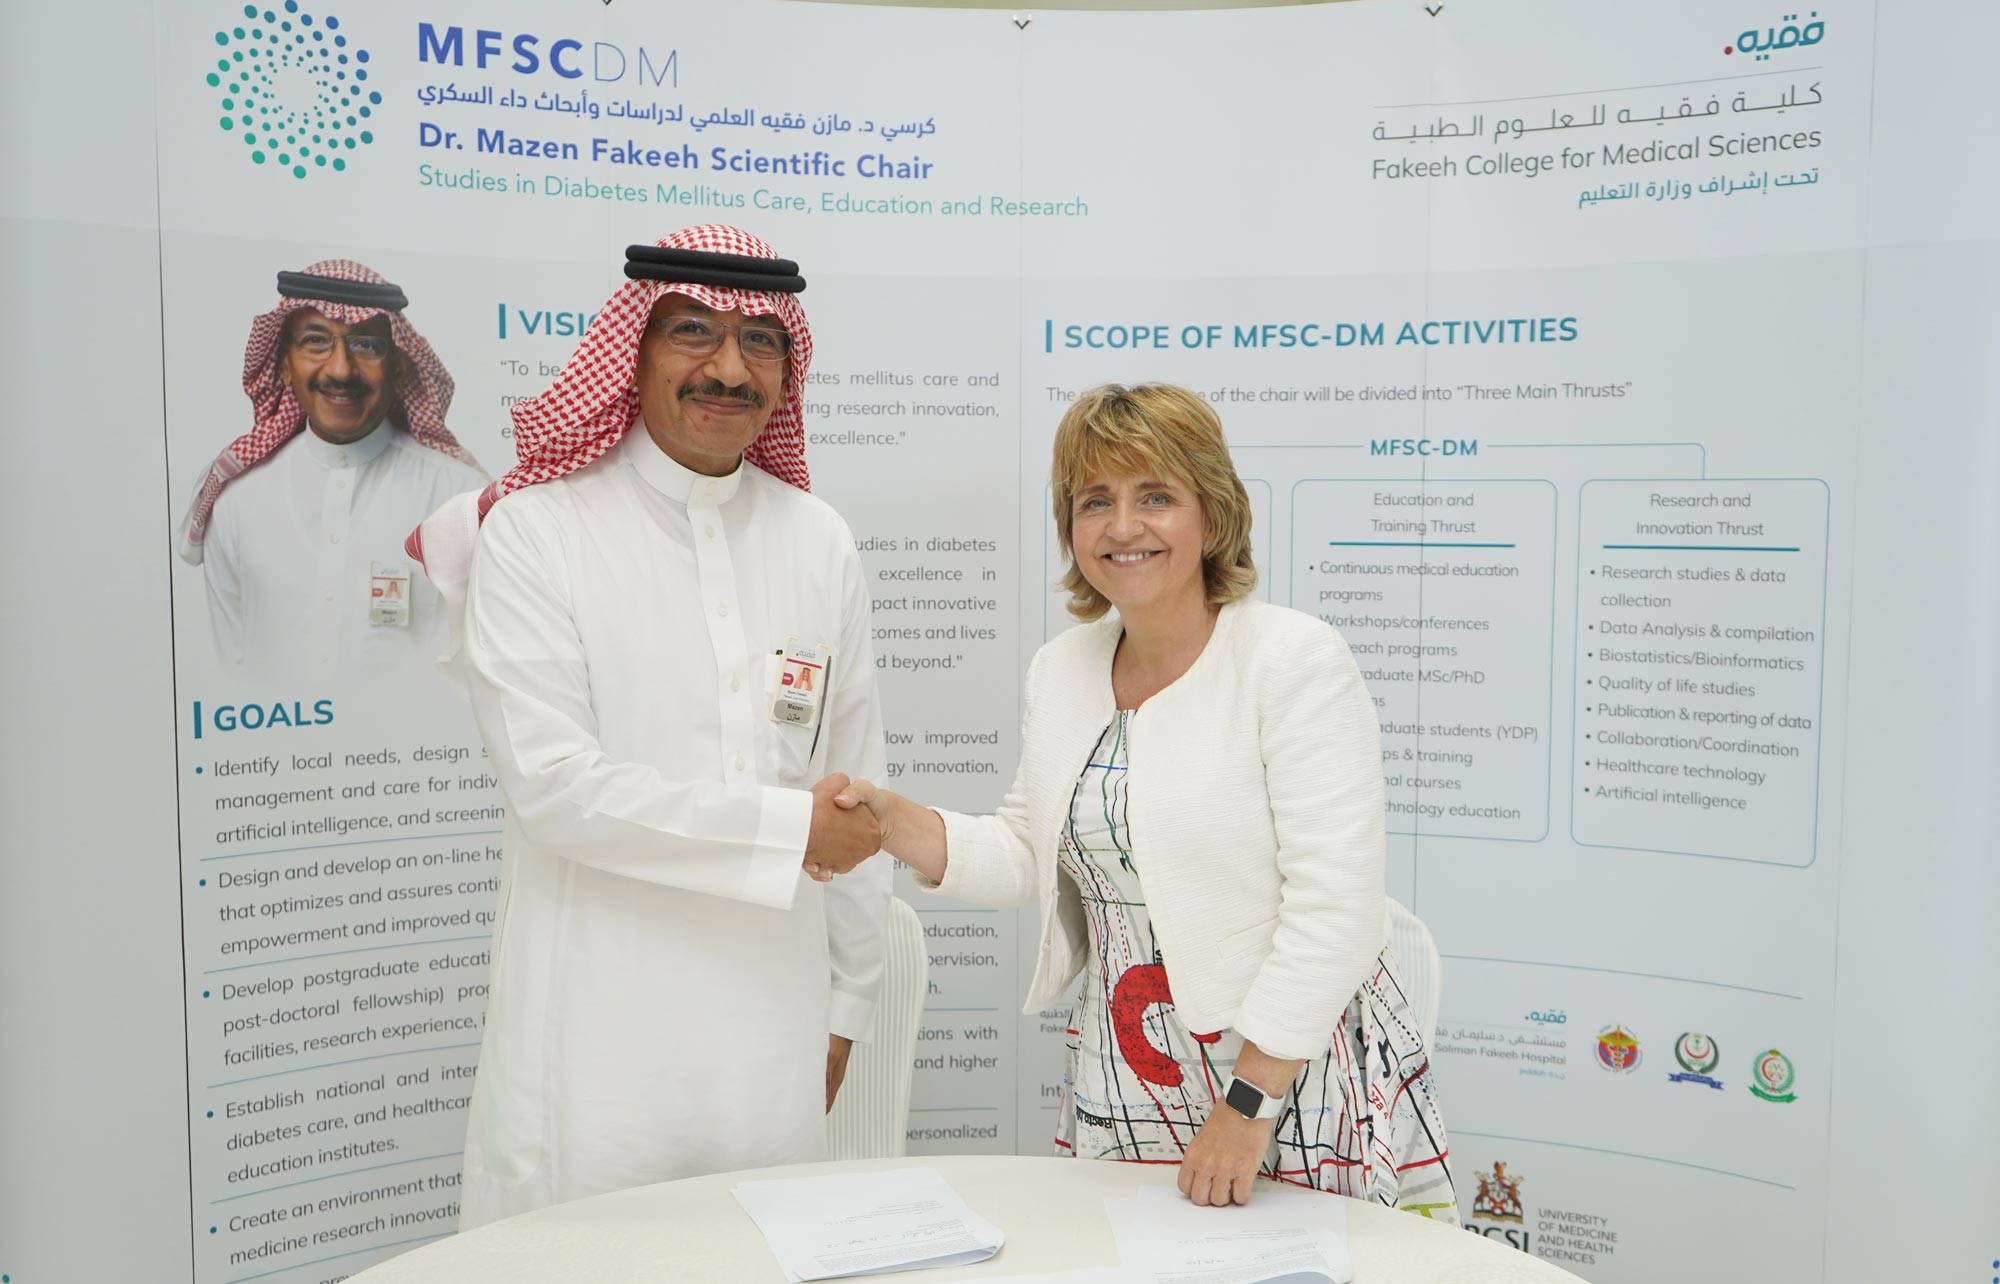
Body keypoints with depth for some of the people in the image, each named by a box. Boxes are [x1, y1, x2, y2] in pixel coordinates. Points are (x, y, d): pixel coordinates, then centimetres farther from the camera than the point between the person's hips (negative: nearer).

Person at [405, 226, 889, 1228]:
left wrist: (847, 1002, 12)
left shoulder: (819, 543, 6)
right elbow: (549, 780, -14)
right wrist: (788, 825, -13)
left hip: (773, 1026, 4)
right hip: (595, 1028, -3)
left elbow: (854, 782, 10)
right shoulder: (533, 531, -6)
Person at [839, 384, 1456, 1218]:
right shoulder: (1059, 670, 5)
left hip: (1298, 1066, -5)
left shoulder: (1295, 658, -15)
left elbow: (1333, 904, -19)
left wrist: (1251, 1101, -19)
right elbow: (1032, 856, 12)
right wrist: (899, 826, -5)